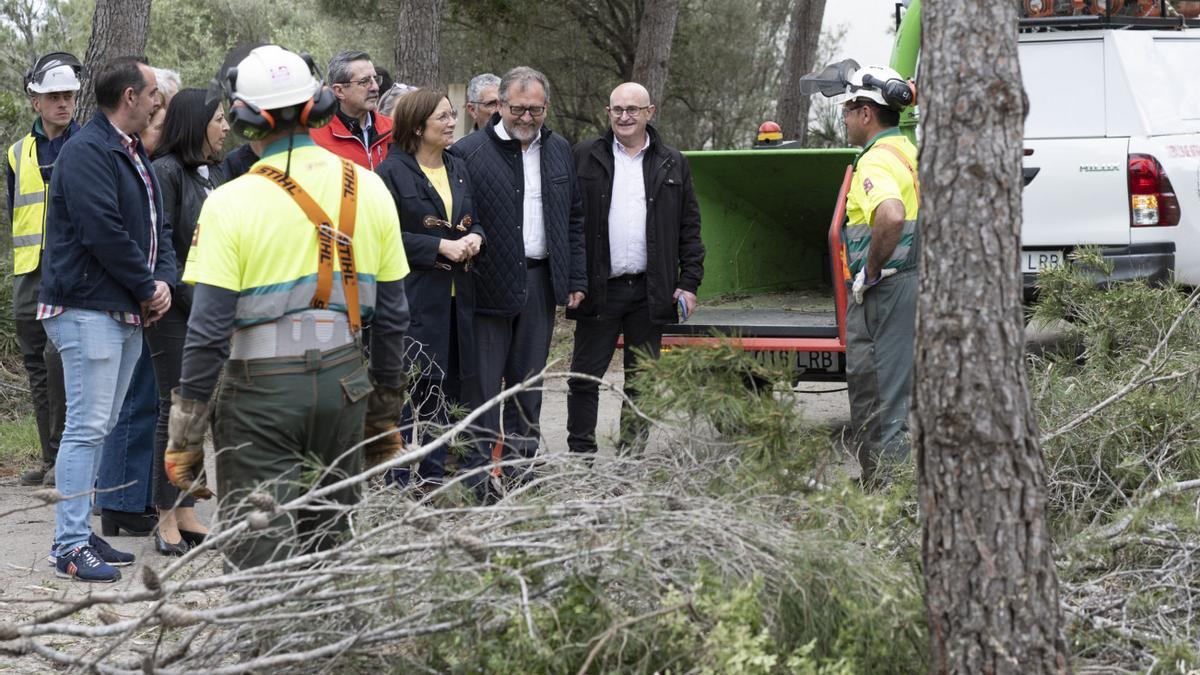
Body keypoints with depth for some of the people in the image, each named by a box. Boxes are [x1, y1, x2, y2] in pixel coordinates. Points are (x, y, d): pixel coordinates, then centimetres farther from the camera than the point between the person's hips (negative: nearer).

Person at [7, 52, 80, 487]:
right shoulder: (18, 154, 13)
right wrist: (25, 255, 14)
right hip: (29, 274, 5)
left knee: (58, 355, -19)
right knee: (37, 367, 6)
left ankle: (67, 454, -11)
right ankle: (51, 460, 13)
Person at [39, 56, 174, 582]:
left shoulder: (133, 154, 18)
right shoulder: (87, 153, -13)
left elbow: (156, 227, 18)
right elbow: (104, 232, -21)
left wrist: (163, 280, 0)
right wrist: (147, 288, -12)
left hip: (128, 313, 10)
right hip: (88, 311, -10)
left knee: (99, 426, 13)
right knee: (87, 426, -10)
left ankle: (80, 530, 19)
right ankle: (70, 546, -7)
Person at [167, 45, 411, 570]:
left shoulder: (230, 202, -10)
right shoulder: (368, 189, 3)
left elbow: (208, 330, -11)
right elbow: (391, 315, 8)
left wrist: (184, 438, -5)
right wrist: (386, 411, 18)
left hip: (260, 389, -4)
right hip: (343, 382, 4)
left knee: (259, 555, 1)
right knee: (331, 543, 16)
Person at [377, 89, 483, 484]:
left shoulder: (458, 170, 15)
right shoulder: (393, 171, -7)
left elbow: (474, 221, 23)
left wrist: (475, 237, -1)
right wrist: (441, 246, -17)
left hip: (456, 294, 7)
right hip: (414, 297, -7)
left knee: (448, 385, 8)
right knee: (415, 388, -6)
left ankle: (435, 474, 16)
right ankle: (407, 479, 0)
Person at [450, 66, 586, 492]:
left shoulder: (559, 151, 11)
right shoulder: (469, 153, -7)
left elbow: (574, 218, 15)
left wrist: (576, 280, 11)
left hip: (540, 281, 5)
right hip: (489, 285, -5)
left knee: (527, 382, 13)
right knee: (483, 382, -1)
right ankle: (478, 469, 4)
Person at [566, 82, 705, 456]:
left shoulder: (672, 164, 8)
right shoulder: (585, 157, 3)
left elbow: (689, 227, 10)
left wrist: (689, 281, 1)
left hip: (650, 291, 2)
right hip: (598, 287, -2)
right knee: (584, 376, -1)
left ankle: (632, 456, 16)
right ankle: (580, 455, 7)